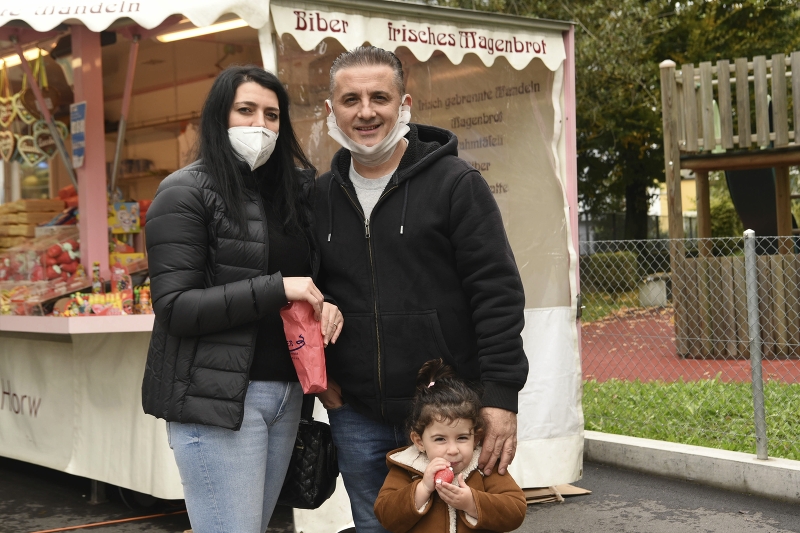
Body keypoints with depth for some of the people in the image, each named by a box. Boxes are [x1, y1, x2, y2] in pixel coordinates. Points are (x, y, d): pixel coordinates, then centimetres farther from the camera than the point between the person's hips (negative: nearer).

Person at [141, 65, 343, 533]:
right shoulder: (187, 193, -6)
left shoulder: (293, 192, 13)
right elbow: (175, 306, -14)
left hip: (286, 393, 6)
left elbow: (309, 277, 22)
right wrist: (277, 290, -19)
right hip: (217, 396, -6)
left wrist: (323, 305, -2)